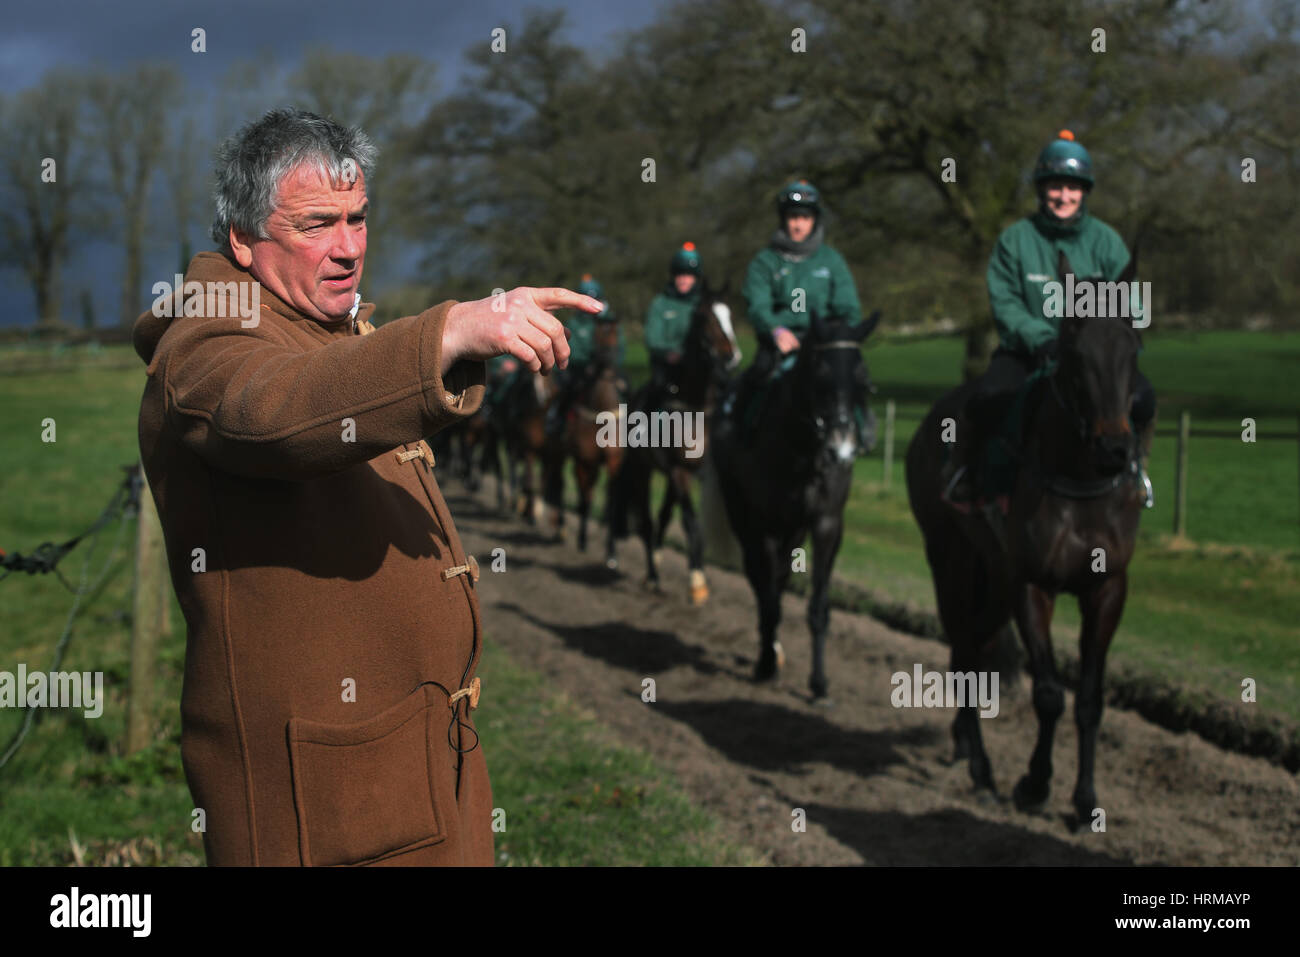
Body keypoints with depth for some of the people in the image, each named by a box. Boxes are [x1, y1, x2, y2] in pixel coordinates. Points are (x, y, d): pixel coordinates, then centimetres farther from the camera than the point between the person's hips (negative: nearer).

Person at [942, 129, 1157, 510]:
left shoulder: (1106, 241, 5)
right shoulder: (1015, 239, 1)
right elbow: (1004, 303, -5)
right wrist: (1040, 338, -21)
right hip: (1025, 351, -2)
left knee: (1140, 398, -23)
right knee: (987, 401, -30)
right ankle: (970, 466, 2)